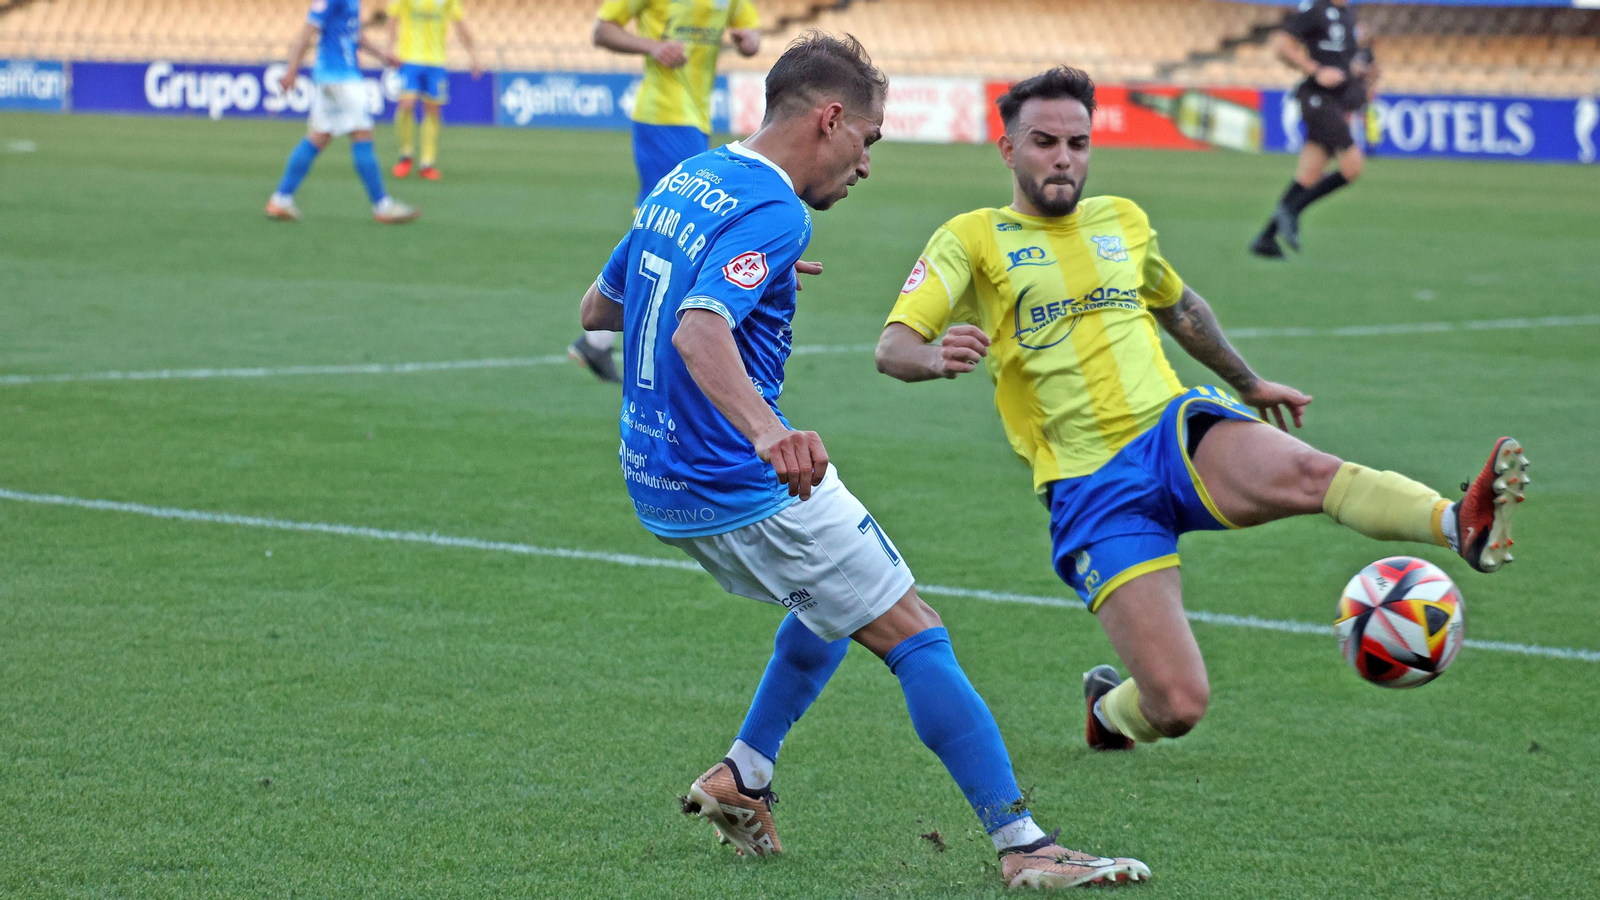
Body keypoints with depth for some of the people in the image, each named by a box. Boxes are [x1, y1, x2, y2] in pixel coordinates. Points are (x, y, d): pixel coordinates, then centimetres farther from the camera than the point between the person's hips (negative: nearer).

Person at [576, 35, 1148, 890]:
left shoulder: (680, 182, 10)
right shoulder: (771, 211, -19)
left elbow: (597, 308, 21)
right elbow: (698, 332, -35)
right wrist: (767, 431, -52)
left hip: (658, 482, 9)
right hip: (747, 490, -9)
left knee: (837, 603, 28)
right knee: (916, 635, -4)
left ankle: (742, 777, 20)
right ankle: (1022, 846, -9)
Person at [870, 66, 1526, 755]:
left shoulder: (1122, 221, 16)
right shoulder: (973, 239, 2)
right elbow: (892, 347, -9)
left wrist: (1249, 383, 45)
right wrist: (939, 357, -33)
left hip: (1178, 427, 3)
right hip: (1090, 487, -3)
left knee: (1305, 472, -32)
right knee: (1179, 706, -14)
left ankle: (1463, 525, -53)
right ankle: (1110, 709, 20)